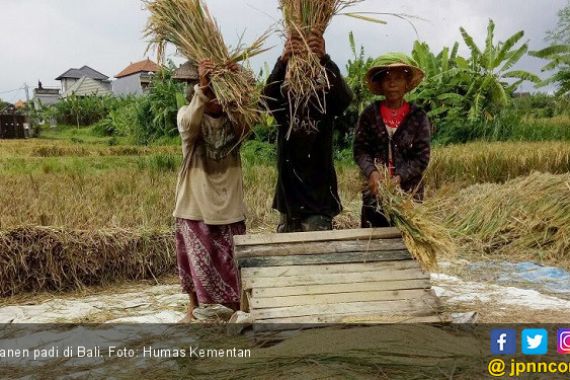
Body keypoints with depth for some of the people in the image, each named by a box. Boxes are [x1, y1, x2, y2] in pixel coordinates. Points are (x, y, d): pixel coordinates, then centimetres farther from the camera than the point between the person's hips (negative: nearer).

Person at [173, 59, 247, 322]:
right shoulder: (187, 116, -6)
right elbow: (190, 123, -30)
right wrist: (202, 87, -44)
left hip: (229, 203, 2)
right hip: (196, 203, -1)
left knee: (231, 260, 7)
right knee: (196, 259, 9)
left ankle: (233, 306, 25)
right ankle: (195, 307, 30)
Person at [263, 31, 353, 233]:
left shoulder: (325, 103, -4)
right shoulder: (284, 104, 1)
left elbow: (344, 97, -25)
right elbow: (268, 93, -20)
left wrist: (324, 59, -40)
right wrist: (283, 60, -39)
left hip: (319, 200, -2)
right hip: (289, 199, 3)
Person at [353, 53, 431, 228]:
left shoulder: (418, 117, -1)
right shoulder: (370, 114, 2)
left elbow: (422, 157, -5)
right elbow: (359, 149, -1)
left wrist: (399, 177, -19)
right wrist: (372, 172, -19)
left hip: (409, 193, 0)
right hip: (374, 192, 1)